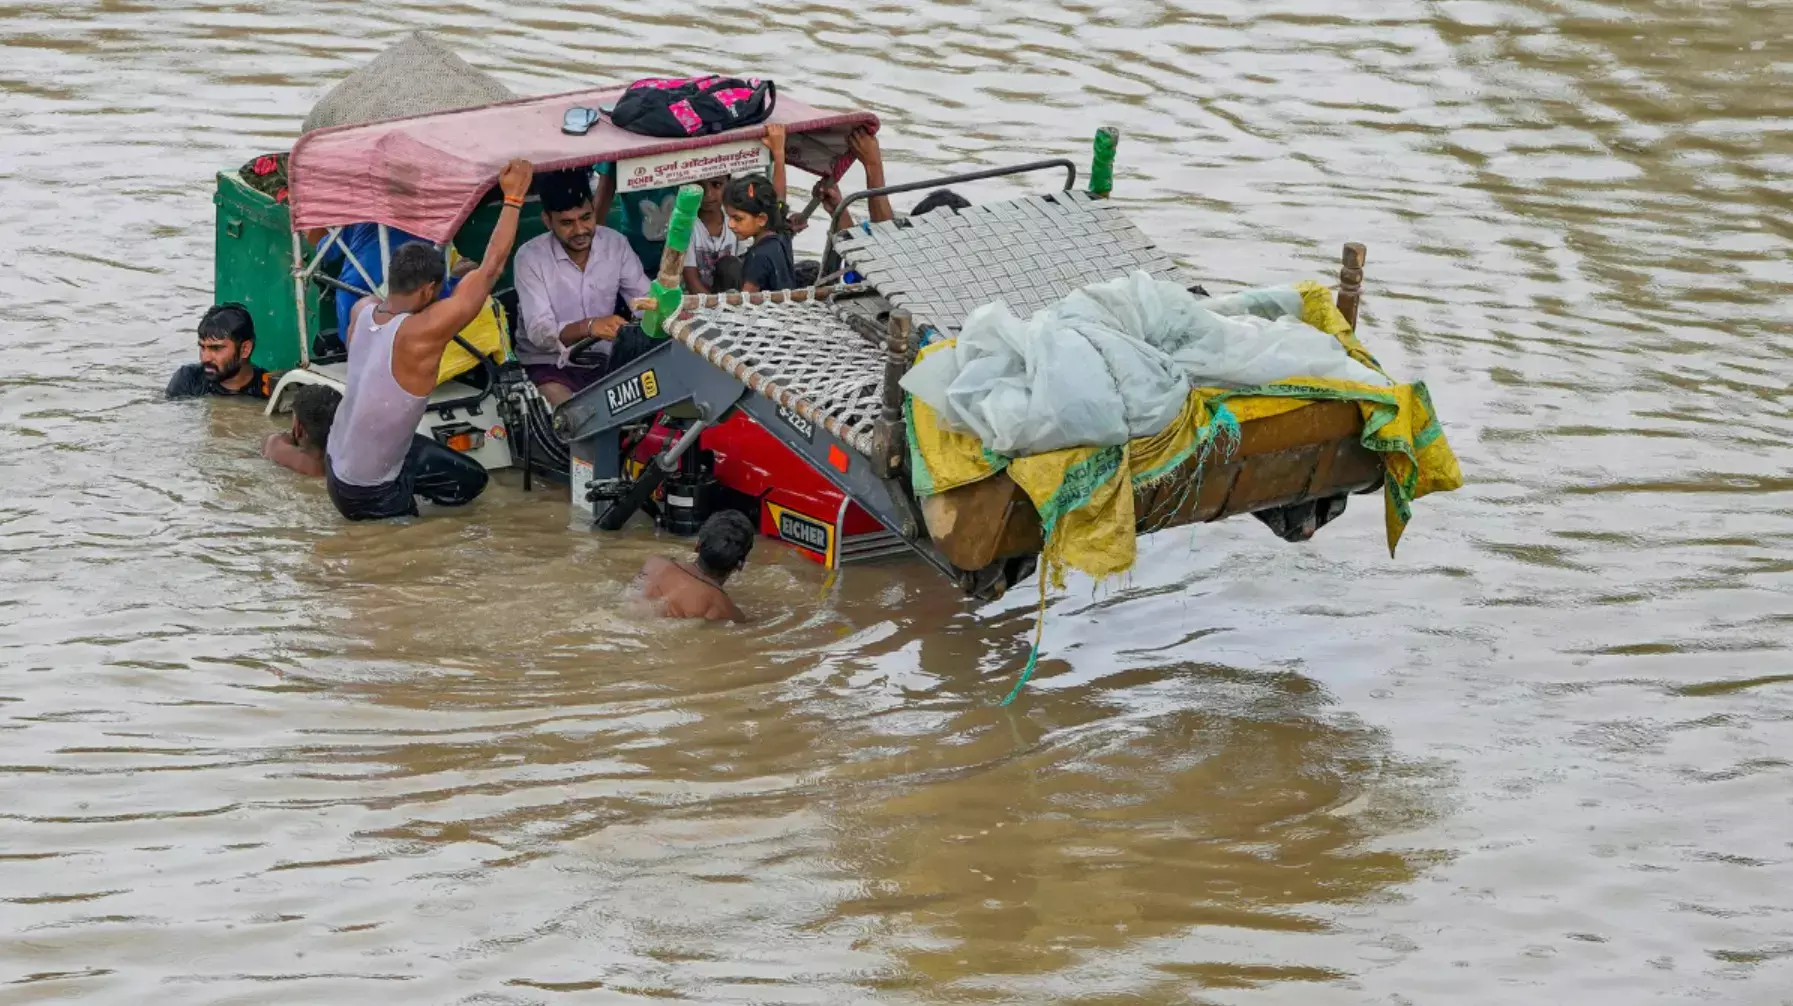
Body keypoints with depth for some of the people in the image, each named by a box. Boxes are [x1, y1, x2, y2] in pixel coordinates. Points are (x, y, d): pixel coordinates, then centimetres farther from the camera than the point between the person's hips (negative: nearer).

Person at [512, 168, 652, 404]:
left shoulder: (616, 244, -2)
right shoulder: (531, 256, -14)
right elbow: (539, 332, -24)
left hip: (603, 360, 5)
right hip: (548, 365, -5)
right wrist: (587, 326, -44)